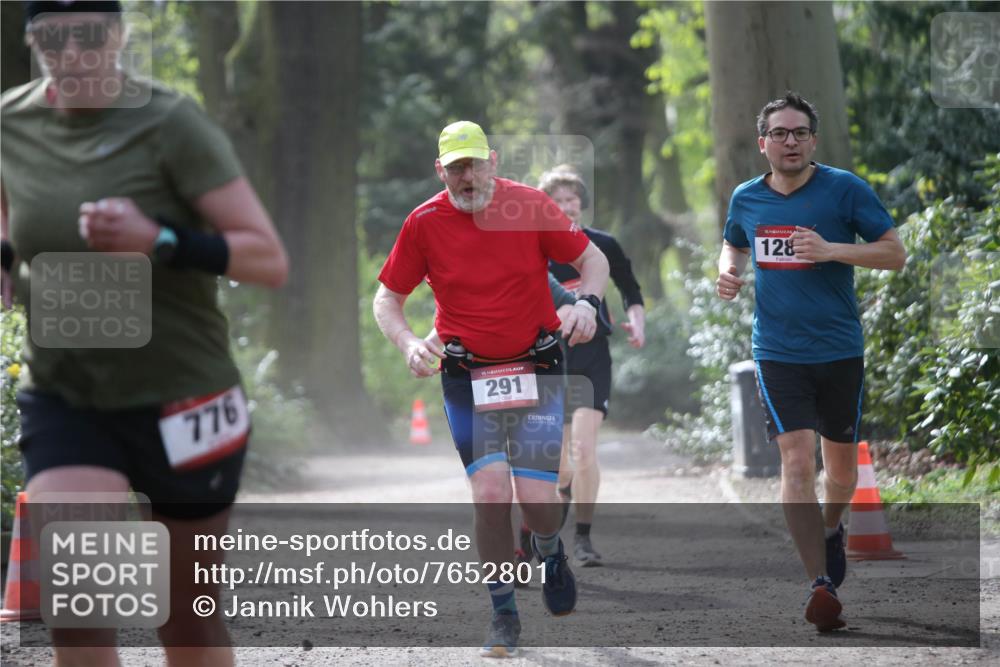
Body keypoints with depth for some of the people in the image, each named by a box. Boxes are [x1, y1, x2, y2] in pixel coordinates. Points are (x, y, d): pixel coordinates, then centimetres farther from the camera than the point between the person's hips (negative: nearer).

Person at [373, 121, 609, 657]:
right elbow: (387, 297, 5)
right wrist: (408, 342, -14)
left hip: (536, 370, 0)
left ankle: (549, 552, 28)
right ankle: (503, 614, 4)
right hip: (467, 376, 0)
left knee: (536, 499, -10)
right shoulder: (424, 222, -3)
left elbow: (591, 257, 5)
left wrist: (587, 302, -15)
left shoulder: (529, 205, -5)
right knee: (490, 493, -14)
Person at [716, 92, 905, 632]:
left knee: (841, 465, 12)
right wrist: (728, 272, 2)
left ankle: (831, 530, 45)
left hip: (840, 350, 0)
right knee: (796, 460, -14)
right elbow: (734, 245, 26)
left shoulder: (844, 189, -6)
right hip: (777, 353, 1)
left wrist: (830, 250, -19)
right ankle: (821, 584, -16)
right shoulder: (746, 199, 5)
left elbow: (895, 254, -6)